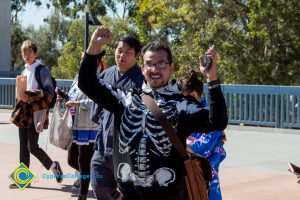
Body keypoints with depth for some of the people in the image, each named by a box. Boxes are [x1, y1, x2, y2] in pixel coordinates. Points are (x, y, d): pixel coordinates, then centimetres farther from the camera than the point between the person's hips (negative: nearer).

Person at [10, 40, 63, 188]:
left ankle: (53, 165, 13)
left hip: (35, 113, -7)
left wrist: (30, 97, -23)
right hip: (23, 114, 7)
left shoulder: (42, 70, -7)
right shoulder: (24, 72, 16)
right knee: (23, 147, 6)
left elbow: (49, 92, -14)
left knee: (32, 147, -9)